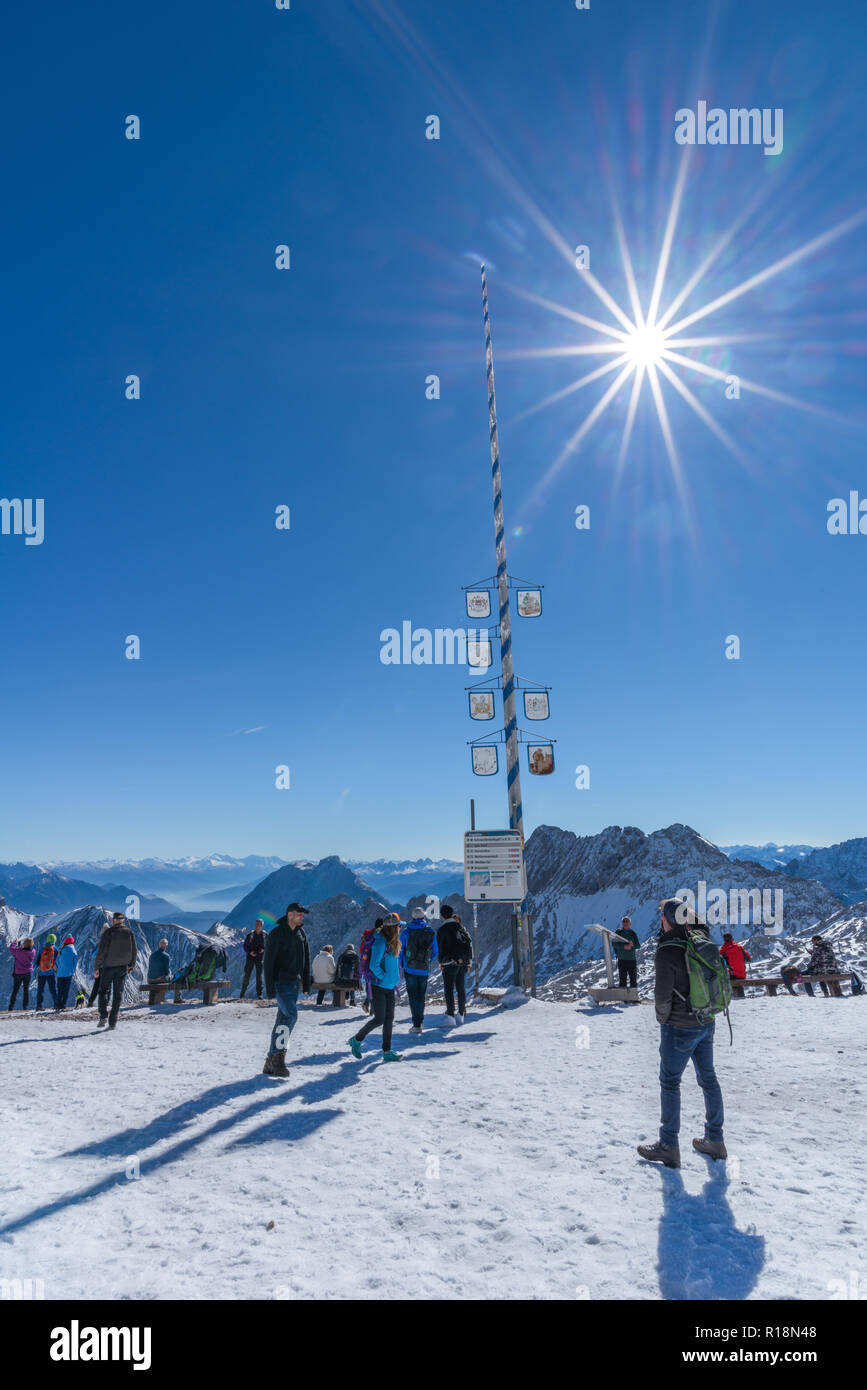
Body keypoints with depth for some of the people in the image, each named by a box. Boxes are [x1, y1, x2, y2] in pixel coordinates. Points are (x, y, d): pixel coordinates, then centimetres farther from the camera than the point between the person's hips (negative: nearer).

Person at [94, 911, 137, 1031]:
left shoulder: (108, 932, -7)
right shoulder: (129, 932, 4)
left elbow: (101, 951, -10)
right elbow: (134, 951, 9)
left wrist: (96, 967, -1)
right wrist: (131, 965, 21)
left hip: (108, 966, -3)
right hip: (123, 967, 3)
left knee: (104, 991, 12)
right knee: (118, 993, 7)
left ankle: (103, 1016, -3)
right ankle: (113, 1021, 5)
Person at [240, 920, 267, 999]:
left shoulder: (265, 935, 2)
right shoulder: (250, 935, 2)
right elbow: (245, 946, 6)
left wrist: (264, 949, -11)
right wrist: (249, 952, -11)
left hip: (260, 958, 0)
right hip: (250, 957, 0)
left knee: (259, 975, 0)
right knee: (247, 975, -2)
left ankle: (259, 994, 8)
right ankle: (242, 993, 9)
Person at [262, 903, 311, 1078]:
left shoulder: (301, 933, 10)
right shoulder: (276, 934, -11)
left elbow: (306, 959, 18)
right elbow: (268, 962, -14)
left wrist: (306, 984, 15)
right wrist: (270, 988, -18)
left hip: (295, 983, 7)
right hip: (281, 982, -7)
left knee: (283, 1019, 6)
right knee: (291, 1015, -19)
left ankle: (271, 1062, 11)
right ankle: (278, 1055, -12)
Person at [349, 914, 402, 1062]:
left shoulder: (392, 942, 10)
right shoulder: (381, 942, -19)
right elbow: (374, 965, -22)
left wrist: (394, 980, 11)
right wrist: (385, 978, -14)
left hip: (389, 988, 9)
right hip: (379, 986, -8)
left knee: (389, 1018, 7)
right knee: (379, 1019, -4)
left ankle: (387, 1051, 14)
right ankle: (357, 1040, 16)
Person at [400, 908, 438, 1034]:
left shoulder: (406, 931, -4)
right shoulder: (431, 932, 3)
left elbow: (400, 951, 0)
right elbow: (434, 953, 9)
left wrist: (401, 966, 14)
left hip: (410, 969, -2)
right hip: (424, 970, 2)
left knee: (413, 996, 2)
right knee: (421, 996, 14)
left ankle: (417, 1025, -4)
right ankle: (419, 1021, 20)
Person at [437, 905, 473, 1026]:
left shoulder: (442, 930, -8)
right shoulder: (461, 927, 8)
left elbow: (440, 948, -6)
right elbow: (469, 943, 10)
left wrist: (441, 962, 6)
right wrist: (469, 960, 14)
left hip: (450, 962, -5)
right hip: (464, 962, 5)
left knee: (449, 989, -1)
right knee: (461, 988, 13)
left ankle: (450, 1015, -7)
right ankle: (461, 1014, 19)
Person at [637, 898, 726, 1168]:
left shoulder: (667, 951, -23)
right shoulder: (702, 939, -3)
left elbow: (663, 993, -21)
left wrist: (662, 1018, -3)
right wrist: (686, 913, 11)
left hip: (679, 1028, -7)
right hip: (706, 1023, 7)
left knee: (669, 1083, 5)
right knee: (708, 1079, 17)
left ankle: (668, 1147, 13)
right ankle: (714, 1141, 29)